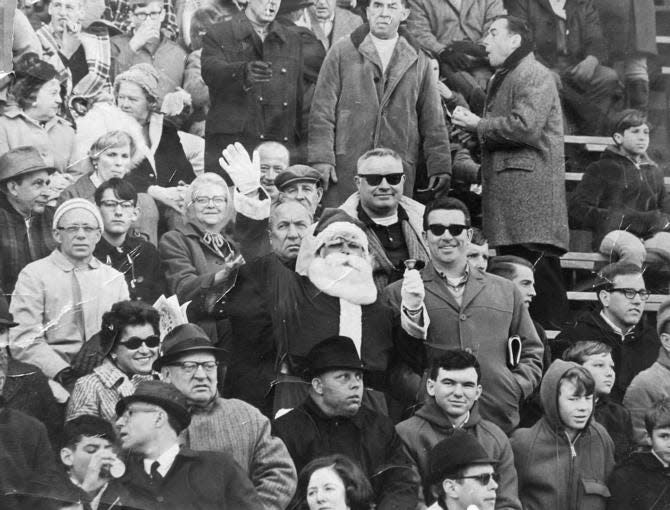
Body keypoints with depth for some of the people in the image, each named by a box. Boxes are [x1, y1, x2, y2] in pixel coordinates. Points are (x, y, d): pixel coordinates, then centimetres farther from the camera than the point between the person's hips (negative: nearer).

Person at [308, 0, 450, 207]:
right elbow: (322, 110, 5)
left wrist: (439, 167, 7)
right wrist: (321, 158, -4)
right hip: (346, 167, -1)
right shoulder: (342, 52, 9)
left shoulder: (418, 61, 14)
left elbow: (432, 120, 14)